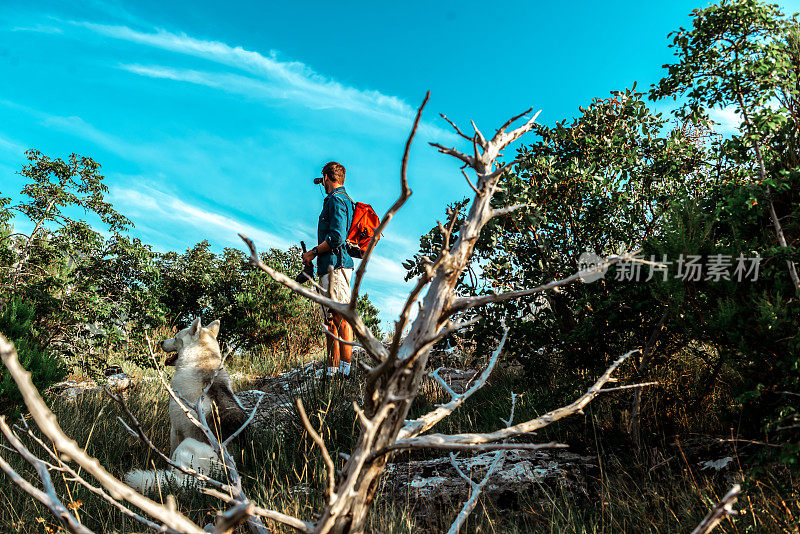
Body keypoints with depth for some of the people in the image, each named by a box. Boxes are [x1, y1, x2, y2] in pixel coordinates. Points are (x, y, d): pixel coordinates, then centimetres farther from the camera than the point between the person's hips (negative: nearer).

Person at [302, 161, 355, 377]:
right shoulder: (345, 200, 25)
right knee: (330, 320, 9)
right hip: (331, 268, 11)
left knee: (341, 317, -12)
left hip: (335, 265, -11)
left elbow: (336, 238, -18)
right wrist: (317, 255, 23)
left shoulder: (336, 200, -6)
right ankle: (332, 370, 13)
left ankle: (346, 368, -12)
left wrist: (313, 252, -7)